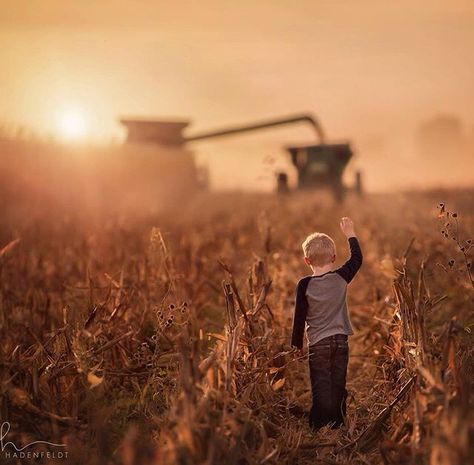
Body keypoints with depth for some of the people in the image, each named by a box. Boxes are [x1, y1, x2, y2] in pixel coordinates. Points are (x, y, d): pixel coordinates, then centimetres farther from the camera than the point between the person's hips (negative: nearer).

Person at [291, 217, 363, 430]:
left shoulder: (304, 285, -10)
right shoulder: (341, 277, -5)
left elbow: (300, 316, -4)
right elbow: (357, 258, 13)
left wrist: (297, 343, 7)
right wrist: (349, 233, 22)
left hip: (318, 343, -3)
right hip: (340, 340, 3)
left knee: (321, 387, 0)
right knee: (338, 386, 11)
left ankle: (320, 427, -1)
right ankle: (338, 425, 18)